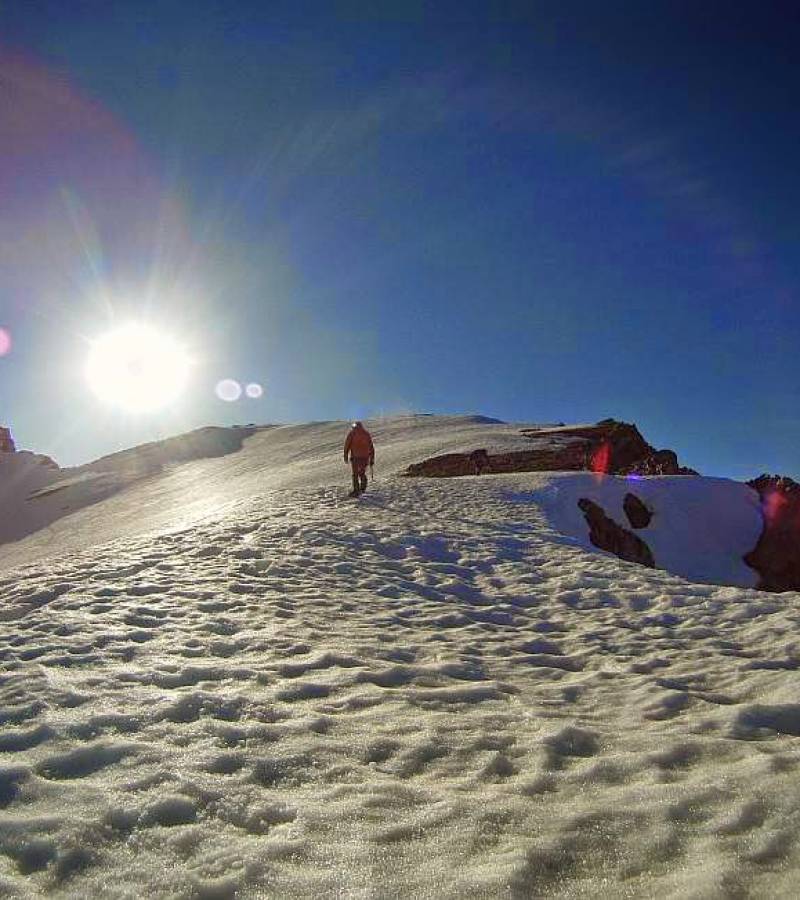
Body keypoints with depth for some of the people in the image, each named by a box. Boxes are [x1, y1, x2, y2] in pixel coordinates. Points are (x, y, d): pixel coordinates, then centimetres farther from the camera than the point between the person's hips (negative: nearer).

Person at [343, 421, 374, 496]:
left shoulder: (352, 432, 5)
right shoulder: (367, 434, 14)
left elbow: (347, 445, -3)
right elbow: (371, 447, 13)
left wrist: (346, 456, -1)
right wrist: (372, 459, 16)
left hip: (355, 456, -3)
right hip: (365, 456, 3)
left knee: (355, 474, 2)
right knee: (362, 473, 19)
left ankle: (356, 491, -1)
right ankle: (363, 488, 21)